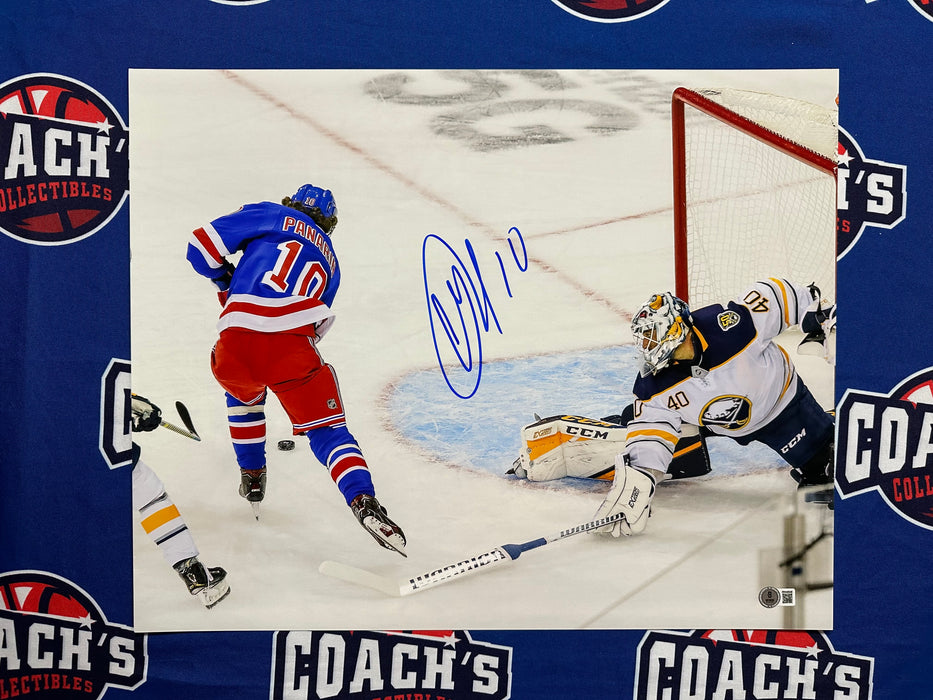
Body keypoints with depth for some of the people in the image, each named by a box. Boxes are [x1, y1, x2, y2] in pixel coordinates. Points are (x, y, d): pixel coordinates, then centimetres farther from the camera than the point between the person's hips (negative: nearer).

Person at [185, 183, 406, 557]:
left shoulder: (270, 215, 19)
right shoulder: (329, 259, 30)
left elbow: (202, 245, 10)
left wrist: (224, 279, 29)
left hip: (234, 349, 0)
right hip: (292, 351, 0)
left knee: (244, 394, 33)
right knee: (326, 429, 10)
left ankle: (252, 479, 40)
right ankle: (364, 502, -11)